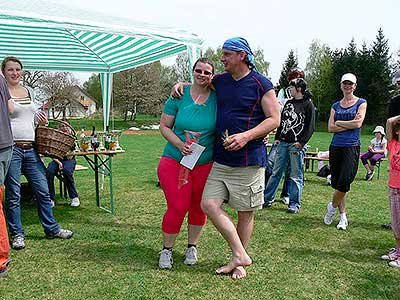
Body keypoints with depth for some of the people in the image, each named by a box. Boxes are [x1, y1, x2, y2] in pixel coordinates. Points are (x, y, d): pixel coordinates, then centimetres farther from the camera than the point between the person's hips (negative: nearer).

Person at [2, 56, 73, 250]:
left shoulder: (29, 91, 16)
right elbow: (9, 110, -19)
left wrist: (40, 120, 8)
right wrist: (6, 93, -21)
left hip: (30, 148, 6)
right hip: (11, 147, -5)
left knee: (43, 191, 9)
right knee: (13, 194, 3)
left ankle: (51, 229, 22)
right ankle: (17, 234, 18)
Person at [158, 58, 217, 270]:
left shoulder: (217, 98, -1)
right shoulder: (179, 96, -3)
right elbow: (164, 126, 0)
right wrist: (179, 144, -14)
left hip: (205, 163, 2)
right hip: (175, 161, -1)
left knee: (198, 207, 12)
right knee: (177, 207, -5)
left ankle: (192, 247, 34)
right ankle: (167, 249, 18)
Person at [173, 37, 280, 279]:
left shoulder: (261, 84, -5)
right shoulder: (220, 81, 12)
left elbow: (274, 119, -7)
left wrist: (246, 136, -20)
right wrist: (181, 84, 11)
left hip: (249, 160, -5)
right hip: (221, 159, 6)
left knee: (245, 212, 6)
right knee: (209, 204, -3)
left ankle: (239, 263, 22)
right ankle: (240, 255, 6)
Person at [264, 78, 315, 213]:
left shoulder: (308, 104, -2)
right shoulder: (288, 103, 17)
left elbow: (310, 126, -7)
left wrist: (302, 142, -15)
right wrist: (277, 137, 12)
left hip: (297, 145, -6)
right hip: (283, 143, 6)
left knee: (296, 175, 1)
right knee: (276, 172, 9)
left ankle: (294, 203, 9)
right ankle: (267, 198, 17)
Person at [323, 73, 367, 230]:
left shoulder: (361, 103, 5)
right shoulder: (335, 106, 13)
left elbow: (358, 124, -10)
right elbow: (330, 128, 1)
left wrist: (339, 123, -1)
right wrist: (350, 124, -8)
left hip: (352, 148, -4)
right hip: (335, 147, 4)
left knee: (344, 182, -14)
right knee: (336, 183, 5)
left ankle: (332, 206, 12)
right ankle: (343, 217, 16)